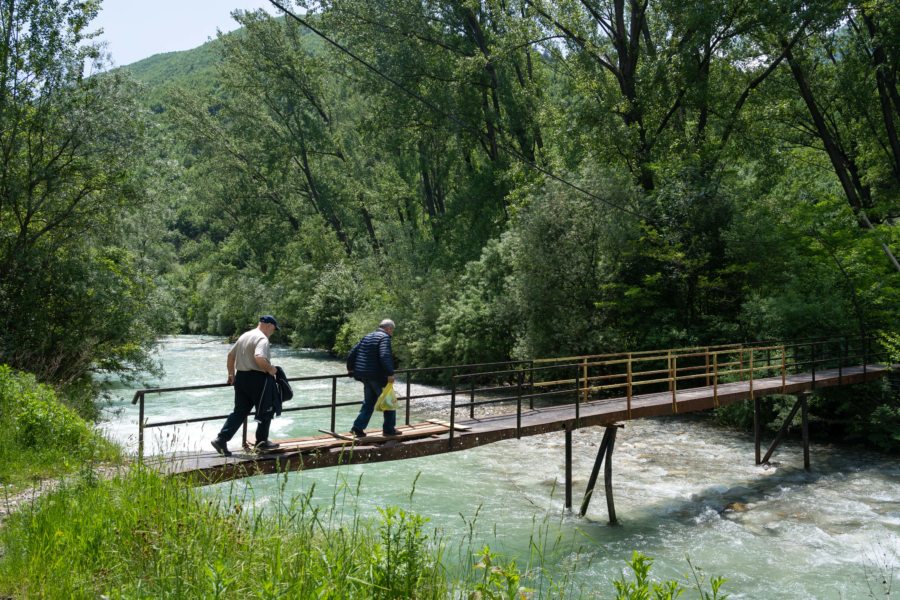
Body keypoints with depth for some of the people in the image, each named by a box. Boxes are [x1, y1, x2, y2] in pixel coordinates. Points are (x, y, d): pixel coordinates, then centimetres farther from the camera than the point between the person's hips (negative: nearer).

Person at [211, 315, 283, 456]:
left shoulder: (245, 336, 15)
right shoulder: (262, 338, -13)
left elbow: (230, 355, 21)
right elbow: (259, 358, -30)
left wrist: (231, 374, 26)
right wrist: (270, 369, -15)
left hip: (241, 376, 8)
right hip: (257, 378, -8)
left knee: (239, 411, 11)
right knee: (266, 411, 8)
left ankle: (221, 440, 2)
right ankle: (262, 442, 16)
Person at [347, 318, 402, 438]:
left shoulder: (367, 337, 15)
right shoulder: (385, 338, -10)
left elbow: (352, 354, 17)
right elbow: (385, 356, -27)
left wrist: (350, 368, 28)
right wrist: (390, 373, -27)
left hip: (365, 376, 8)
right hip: (378, 377, -7)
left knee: (368, 403, 17)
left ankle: (358, 427, 10)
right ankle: (389, 429, 12)